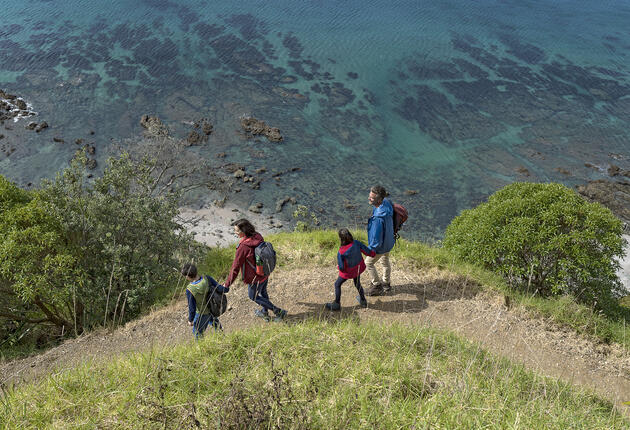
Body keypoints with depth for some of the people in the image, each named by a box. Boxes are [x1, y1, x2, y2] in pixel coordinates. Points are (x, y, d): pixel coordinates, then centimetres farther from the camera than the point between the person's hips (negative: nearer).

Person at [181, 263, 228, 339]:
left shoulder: (190, 290, -33)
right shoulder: (207, 279, -26)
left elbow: (192, 308, -23)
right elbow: (220, 289, -20)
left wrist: (190, 320, -6)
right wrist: (226, 288, 4)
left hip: (203, 314, -5)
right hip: (214, 309, 5)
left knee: (197, 333, 20)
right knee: (213, 319, 39)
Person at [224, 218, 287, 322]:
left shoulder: (243, 247, -32)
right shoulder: (257, 236, -11)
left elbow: (236, 267, -24)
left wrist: (227, 284, -13)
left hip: (256, 277, -7)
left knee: (253, 296, 19)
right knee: (263, 292, 29)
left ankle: (279, 312, 23)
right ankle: (264, 313, 53)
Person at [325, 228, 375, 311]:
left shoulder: (341, 253, -32)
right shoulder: (356, 243, -23)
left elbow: (341, 267, -25)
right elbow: (367, 251, -11)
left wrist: (338, 265, -2)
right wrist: (373, 254, 11)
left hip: (349, 271, -5)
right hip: (358, 268, 5)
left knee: (337, 284, 18)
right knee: (357, 283, 30)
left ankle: (337, 304, 29)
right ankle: (363, 301, 47)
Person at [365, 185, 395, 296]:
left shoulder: (378, 218, -43)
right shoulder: (386, 202, -17)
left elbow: (377, 240, -33)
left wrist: (370, 249, -15)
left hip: (381, 246, -8)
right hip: (388, 241, 8)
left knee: (368, 263, 18)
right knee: (385, 261, 29)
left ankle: (377, 286, 36)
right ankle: (386, 284, 52)